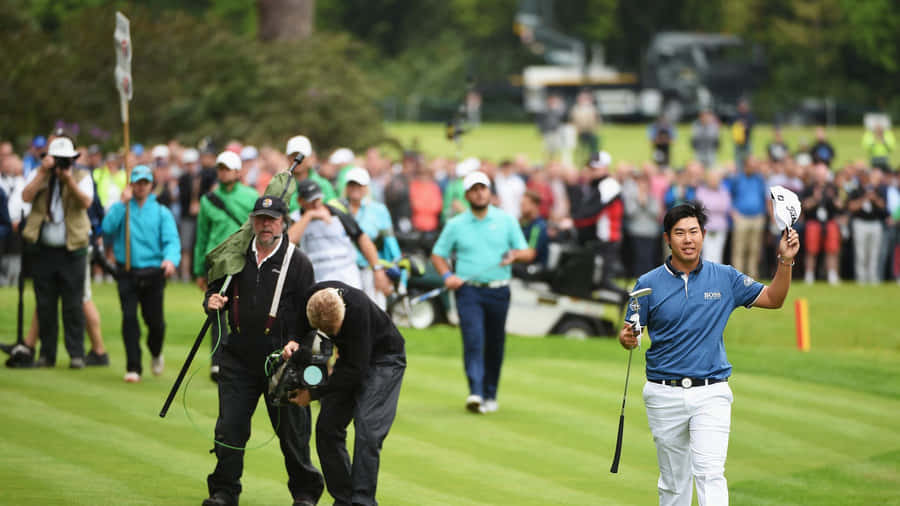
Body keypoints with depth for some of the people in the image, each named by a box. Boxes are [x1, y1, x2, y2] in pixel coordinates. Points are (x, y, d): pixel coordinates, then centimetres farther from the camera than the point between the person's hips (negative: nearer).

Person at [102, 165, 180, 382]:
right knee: (129, 317, -11)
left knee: (155, 321, 0)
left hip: (153, 274, 0)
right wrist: (123, 203, -13)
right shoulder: (120, 208, 8)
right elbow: (107, 228, -10)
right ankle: (133, 368, -6)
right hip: (127, 274, 0)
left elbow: (171, 240, -5)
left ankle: (156, 354, 31)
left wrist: (170, 259, -26)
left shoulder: (161, 212, 7)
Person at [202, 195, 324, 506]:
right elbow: (217, 289, 22)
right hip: (239, 358, 3)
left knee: (291, 428, 3)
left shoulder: (297, 262, -1)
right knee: (230, 426, 2)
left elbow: (309, 313, -3)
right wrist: (212, 300, -3)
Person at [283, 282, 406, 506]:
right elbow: (301, 327, 4)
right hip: (350, 356, 7)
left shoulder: (358, 309, -37)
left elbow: (356, 370, -32)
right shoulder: (312, 298, -20)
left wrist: (313, 393, -26)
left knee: (368, 428, -19)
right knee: (327, 427, 0)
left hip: (384, 357, -7)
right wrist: (294, 342, -18)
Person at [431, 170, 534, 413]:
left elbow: (527, 253, 9)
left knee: (495, 345, 6)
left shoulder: (506, 221, 8)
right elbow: (438, 254, 13)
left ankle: (490, 394, 20)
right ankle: (475, 393, -25)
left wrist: (515, 254, -14)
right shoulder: (455, 225, 7)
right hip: (468, 291, -1)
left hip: (498, 291, 1)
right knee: (473, 341, -16)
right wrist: (447, 276, -6)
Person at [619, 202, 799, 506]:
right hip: (665, 395, 1)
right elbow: (628, 333, 3)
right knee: (673, 480, 9)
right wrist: (626, 339, -20)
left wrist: (785, 261, -4)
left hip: (710, 393, -1)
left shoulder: (725, 278, 3)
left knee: (710, 472, -16)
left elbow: (773, 299, 11)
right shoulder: (649, 284, 0)